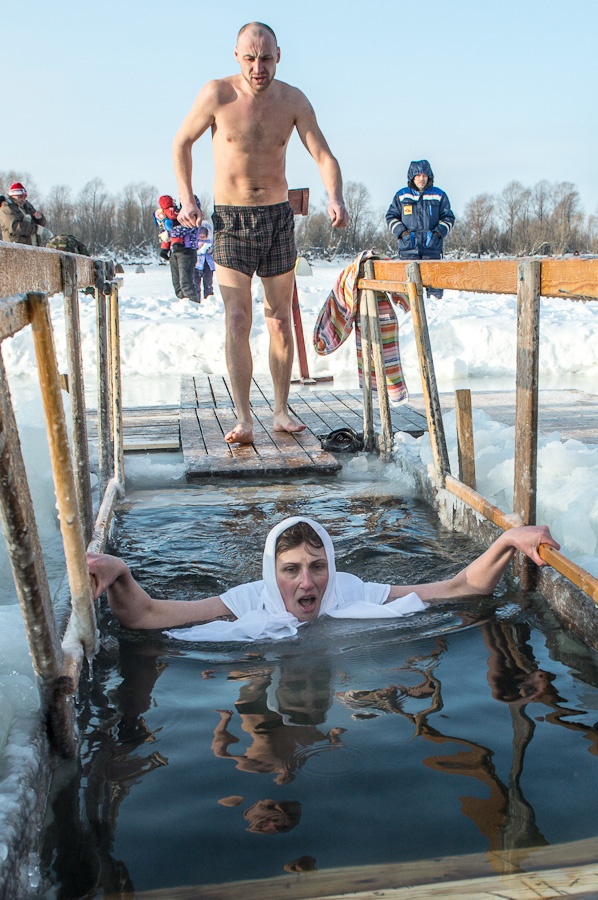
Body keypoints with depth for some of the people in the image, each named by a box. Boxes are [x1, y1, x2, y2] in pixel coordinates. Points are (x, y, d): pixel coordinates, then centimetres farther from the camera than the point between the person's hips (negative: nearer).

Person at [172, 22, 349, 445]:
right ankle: (243, 419, -11)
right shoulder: (217, 94, -7)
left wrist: (335, 199, -26)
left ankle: (282, 410, 16)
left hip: (278, 218, 2)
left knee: (280, 321, 6)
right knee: (237, 321, -12)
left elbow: (323, 155, -7)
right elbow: (182, 142, 5)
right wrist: (187, 198, -5)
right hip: (231, 219, -2)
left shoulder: (293, 100, -3)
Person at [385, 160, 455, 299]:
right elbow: (391, 217, 13)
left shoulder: (439, 195, 11)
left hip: (432, 247, 0)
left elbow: (448, 218, 12)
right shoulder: (401, 195, 11)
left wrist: (437, 233, -4)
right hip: (408, 247, 0)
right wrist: (403, 233, -2)